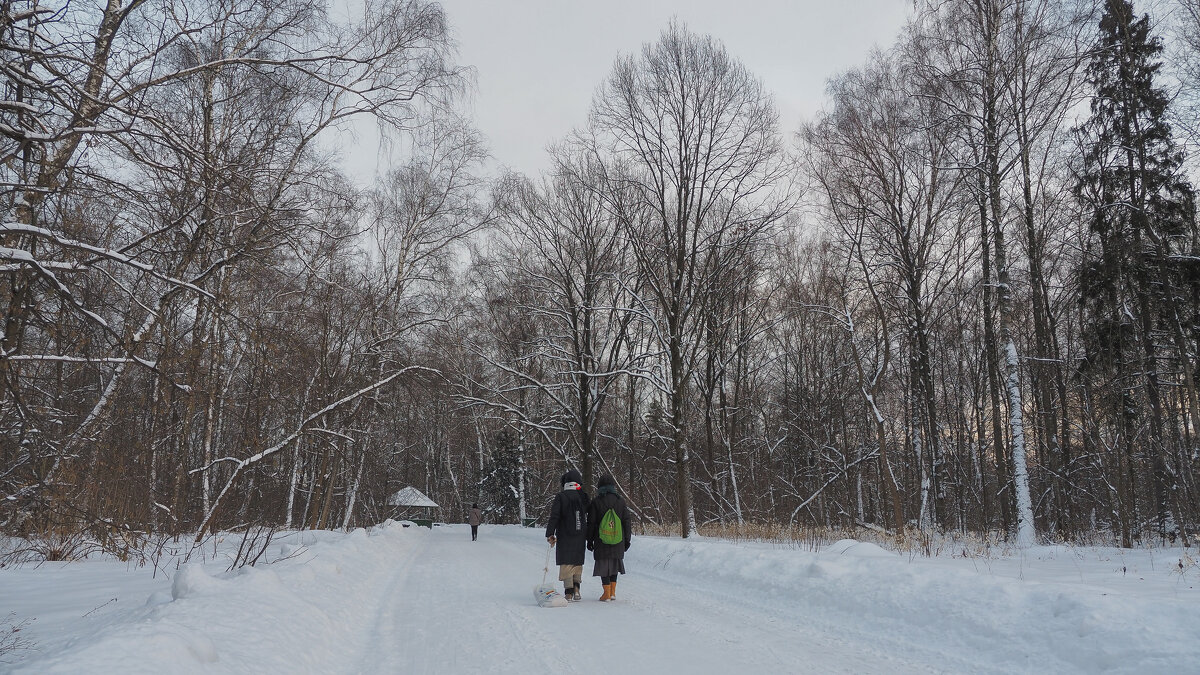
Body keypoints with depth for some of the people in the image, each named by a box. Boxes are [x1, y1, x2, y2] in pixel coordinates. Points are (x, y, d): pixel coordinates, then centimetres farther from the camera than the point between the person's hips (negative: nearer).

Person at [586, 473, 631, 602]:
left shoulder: (596, 502, -5)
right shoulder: (620, 501, 2)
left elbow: (591, 523, -2)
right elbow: (627, 522, 5)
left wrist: (589, 540, 6)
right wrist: (627, 540, 13)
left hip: (601, 541, -3)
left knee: (604, 564, 4)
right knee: (614, 564, 15)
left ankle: (607, 594, 3)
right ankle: (613, 592, 15)